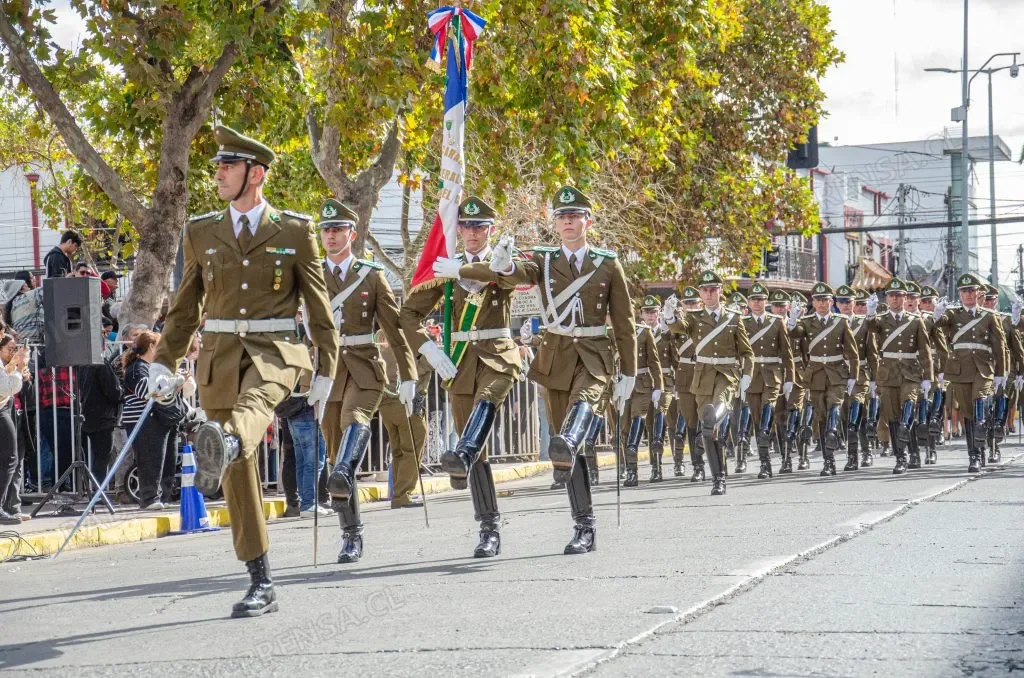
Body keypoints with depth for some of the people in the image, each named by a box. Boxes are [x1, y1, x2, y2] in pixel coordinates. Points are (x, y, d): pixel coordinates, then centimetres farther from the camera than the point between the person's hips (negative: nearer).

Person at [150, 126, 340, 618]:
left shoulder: (295, 231, 3)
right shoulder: (200, 233, 11)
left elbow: (318, 305, 7)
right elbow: (184, 307, 16)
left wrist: (325, 372, 4)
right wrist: (163, 363, 7)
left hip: (275, 349, -3)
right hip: (220, 355, 3)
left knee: (252, 404, -40)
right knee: (240, 479, 1)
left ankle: (222, 449, -73)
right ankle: (261, 585, 8)